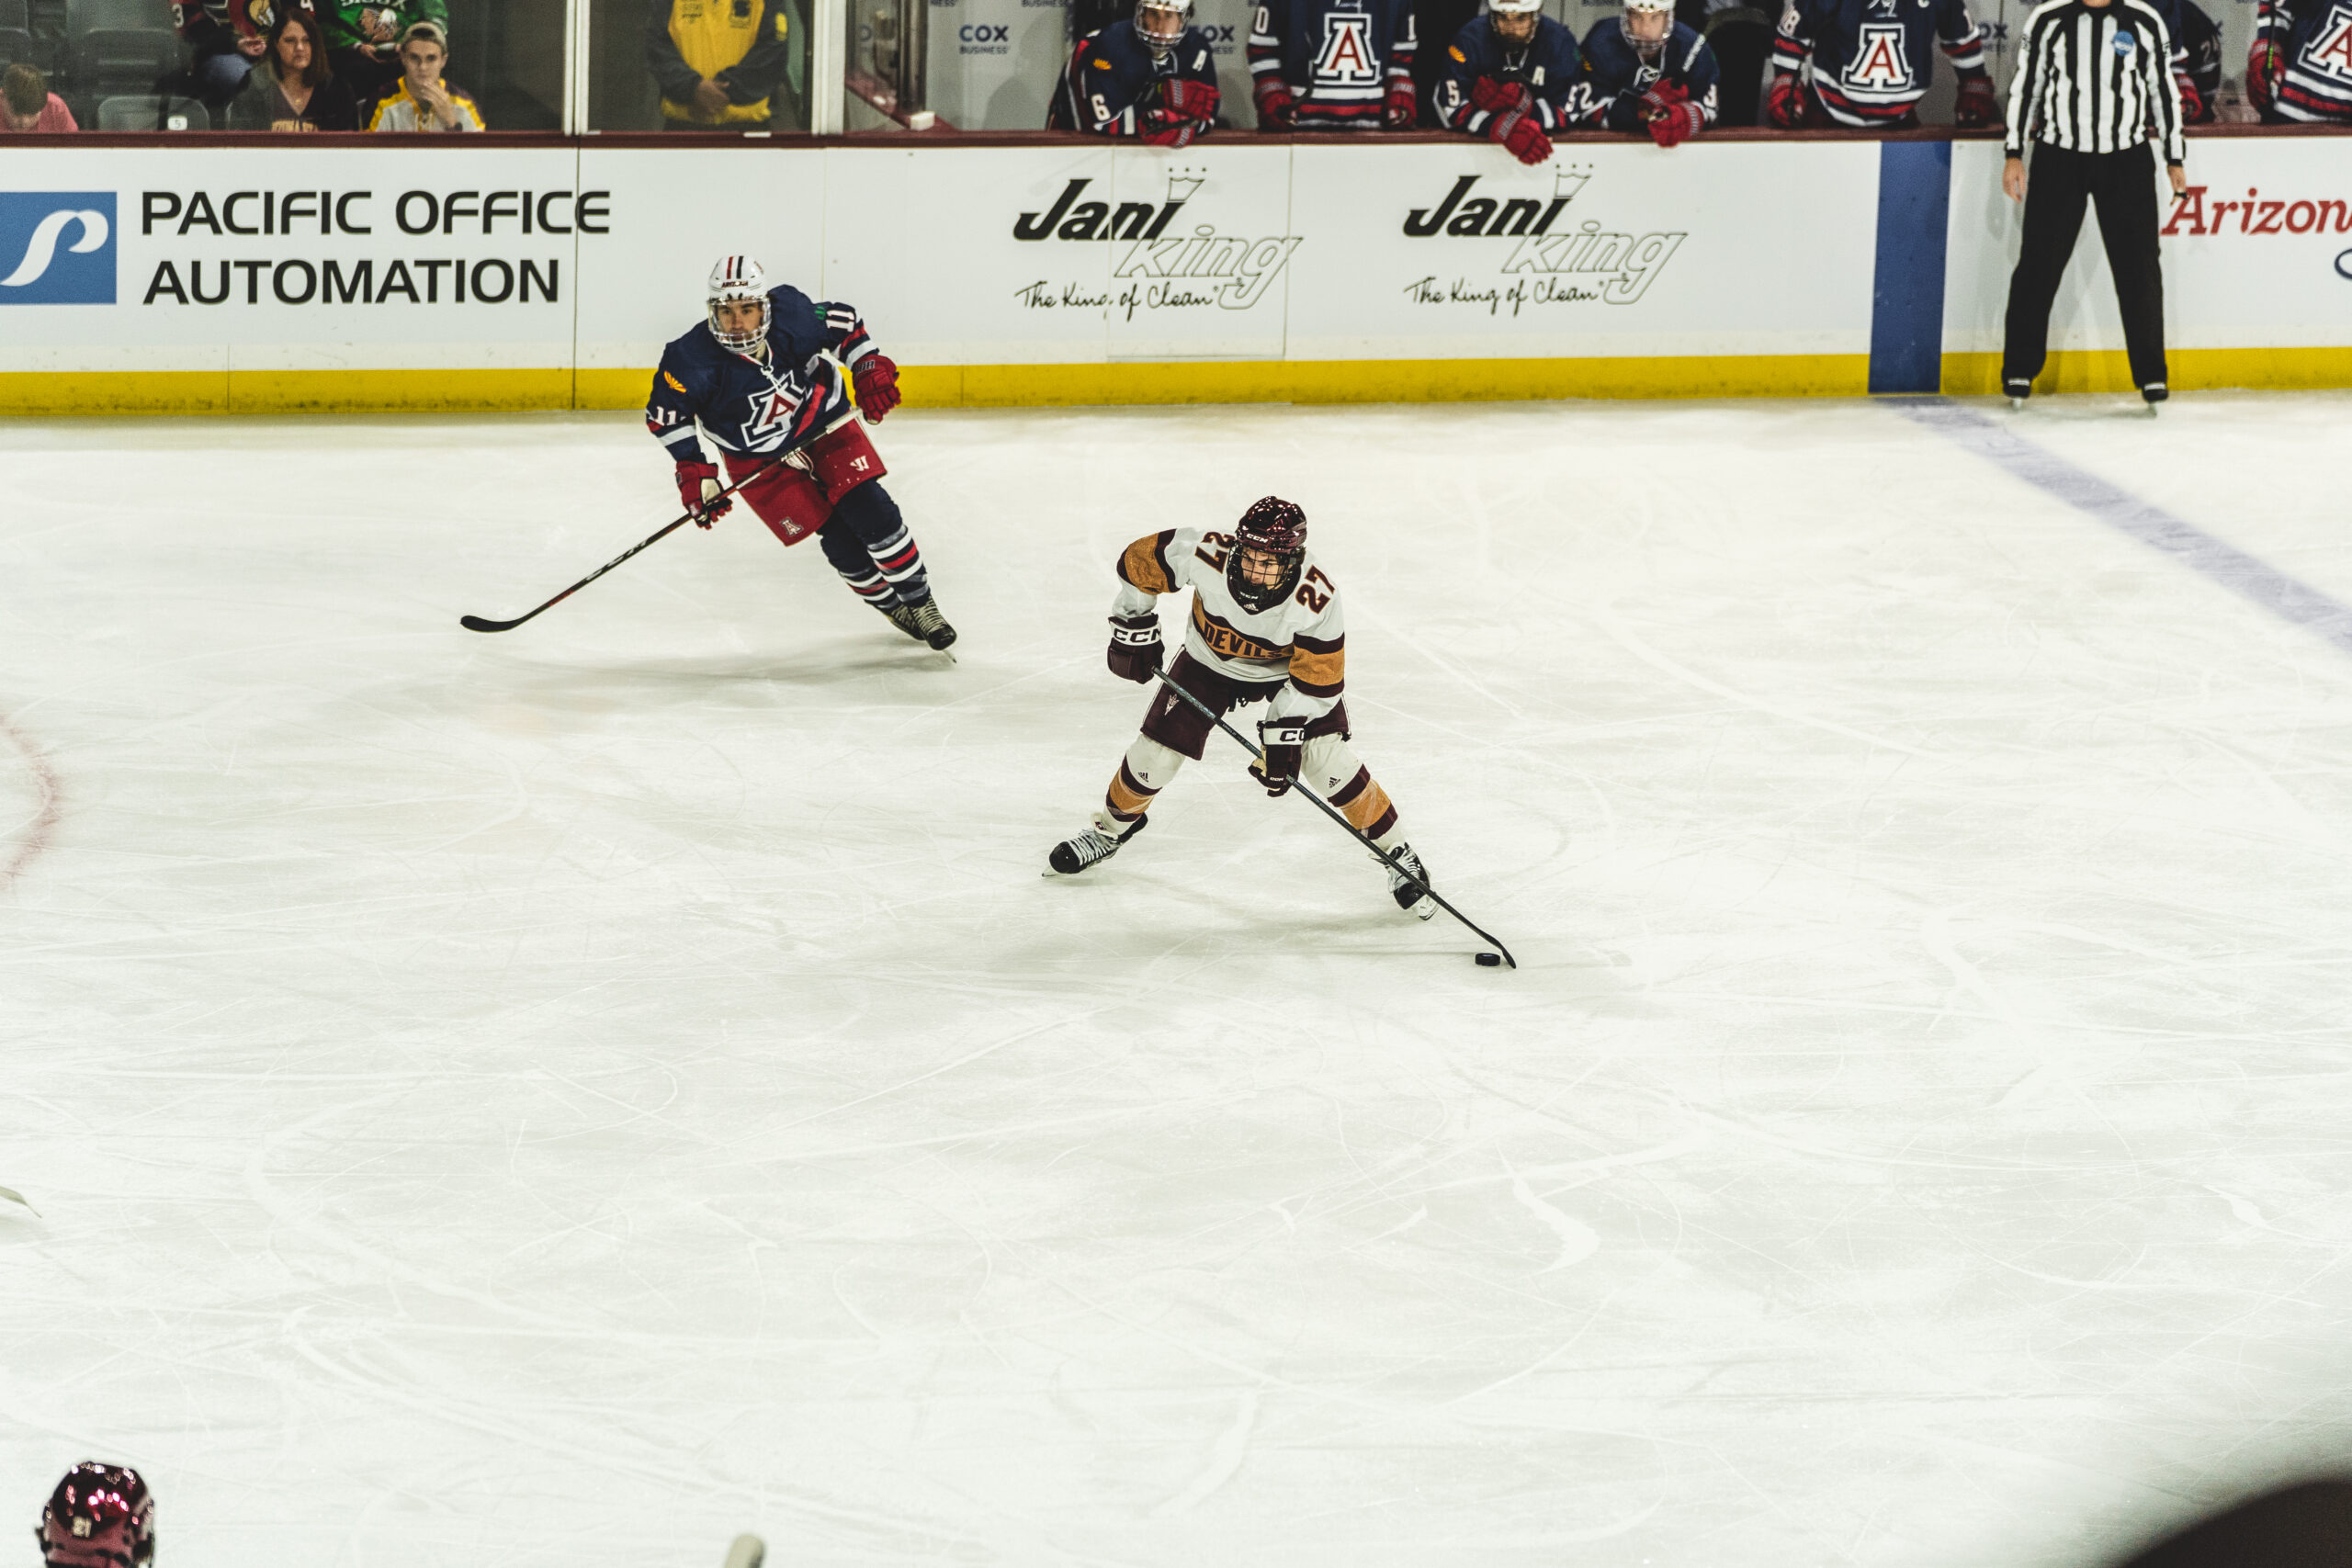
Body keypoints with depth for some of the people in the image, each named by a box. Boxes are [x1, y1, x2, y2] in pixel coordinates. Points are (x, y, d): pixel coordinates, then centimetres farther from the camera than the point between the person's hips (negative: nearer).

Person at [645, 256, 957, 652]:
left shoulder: (792, 315, -23)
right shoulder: (695, 362, -28)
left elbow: (843, 323, -3)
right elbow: (664, 414, -13)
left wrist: (870, 367, -10)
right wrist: (692, 470, -15)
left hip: (824, 424, 1)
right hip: (760, 459, -1)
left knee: (870, 511, -9)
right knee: (838, 537, -6)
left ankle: (919, 601, 7)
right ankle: (890, 605, 16)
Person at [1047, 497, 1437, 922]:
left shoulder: (1316, 599, -38)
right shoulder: (1206, 556, -36)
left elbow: (1316, 679, -27)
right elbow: (1138, 562, -17)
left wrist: (1283, 736, -31)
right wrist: (1134, 630, -10)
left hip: (1289, 666, -2)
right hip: (1211, 659, 2)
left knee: (1324, 757, -15)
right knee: (1157, 750, -1)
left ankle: (1396, 852, 4)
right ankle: (1113, 826, 30)